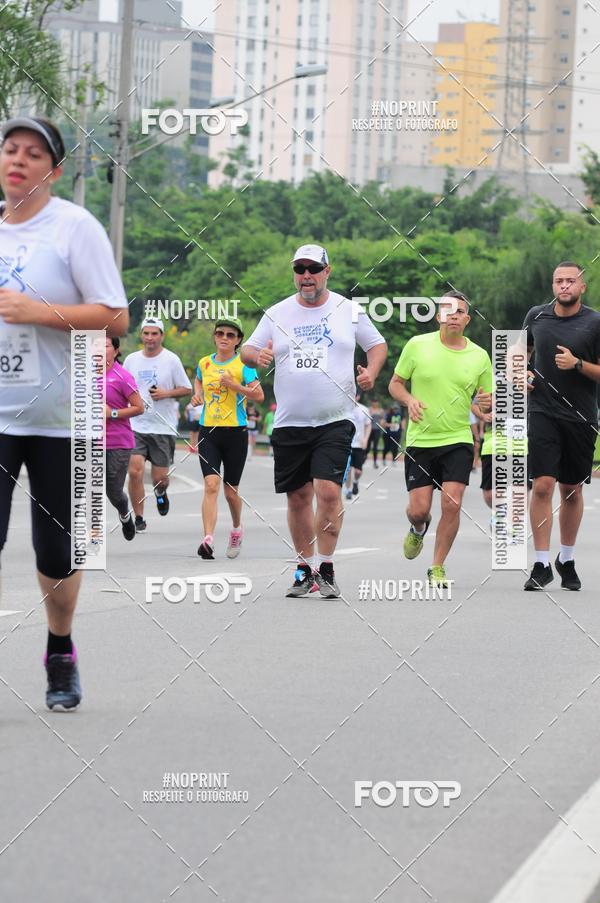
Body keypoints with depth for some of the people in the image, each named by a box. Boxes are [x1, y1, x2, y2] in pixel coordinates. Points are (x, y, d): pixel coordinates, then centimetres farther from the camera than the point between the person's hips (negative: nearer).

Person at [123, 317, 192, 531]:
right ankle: (138, 518, 0)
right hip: (136, 426, 2)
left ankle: (161, 493, 39)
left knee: (160, 477, 1)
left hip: (164, 427, -2)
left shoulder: (171, 360, 0)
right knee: (135, 471, -13)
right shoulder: (131, 360, 8)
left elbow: (186, 389, 4)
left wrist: (167, 393, -13)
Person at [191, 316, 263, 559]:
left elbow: (259, 396, -13)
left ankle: (237, 529, 38)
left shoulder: (244, 364, -4)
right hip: (208, 432, 2)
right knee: (211, 485, -16)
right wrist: (197, 394, 11)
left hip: (235, 432, -2)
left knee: (230, 491, 8)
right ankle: (208, 540, -25)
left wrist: (235, 386, -24)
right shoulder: (204, 363, 8)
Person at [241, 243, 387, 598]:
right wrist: (256, 355, -12)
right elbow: (247, 349, 12)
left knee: (329, 492, -16)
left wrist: (371, 372, -5)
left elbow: (378, 344, 15)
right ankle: (305, 569, 19)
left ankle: (326, 568, -5)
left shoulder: (349, 310, 4)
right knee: (299, 498, 7)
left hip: (335, 422, -2)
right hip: (289, 424, 3)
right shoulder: (277, 314, 7)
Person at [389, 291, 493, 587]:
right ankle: (418, 529, 36)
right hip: (420, 441, -1)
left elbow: (487, 401, 11)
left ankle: (437, 568, 5)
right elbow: (395, 383, 7)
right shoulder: (417, 345, -2)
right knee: (419, 509, -3)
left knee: (452, 505, -12)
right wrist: (409, 399, -14)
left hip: (458, 440, 1)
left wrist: (488, 403, -13)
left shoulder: (479, 356, 3)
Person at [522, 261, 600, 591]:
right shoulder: (536, 316, 5)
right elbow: (522, 351, 22)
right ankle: (541, 564, -8)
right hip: (543, 412, 1)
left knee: (572, 490, 9)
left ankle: (567, 560, 26)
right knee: (543, 485, -11)